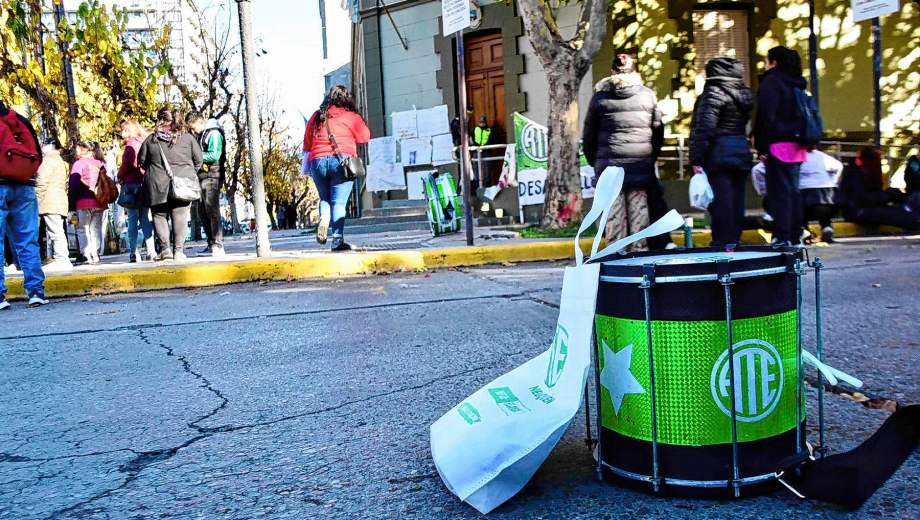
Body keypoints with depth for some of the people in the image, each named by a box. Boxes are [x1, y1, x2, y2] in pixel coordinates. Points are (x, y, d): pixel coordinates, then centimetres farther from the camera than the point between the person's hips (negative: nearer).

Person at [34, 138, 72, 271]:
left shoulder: (48, 160, -4)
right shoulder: (61, 162, 27)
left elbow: (42, 182, -13)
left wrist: (36, 200, -12)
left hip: (49, 202, -10)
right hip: (60, 202, 10)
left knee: (55, 231, -13)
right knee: (57, 231, 7)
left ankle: (61, 260, -17)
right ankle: (58, 258, 5)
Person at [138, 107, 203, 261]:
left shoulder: (152, 139, 1)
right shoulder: (187, 138, -1)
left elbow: (141, 160, 9)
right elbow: (199, 160, 4)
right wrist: (190, 174, 20)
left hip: (157, 184, 0)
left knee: (160, 215, 10)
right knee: (180, 216, 3)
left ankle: (165, 248, 1)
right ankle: (179, 250, -1)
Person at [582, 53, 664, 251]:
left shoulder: (600, 96, 3)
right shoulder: (647, 95, 6)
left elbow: (589, 134, 6)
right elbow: (658, 130, 8)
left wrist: (593, 161, 16)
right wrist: (652, 156, 18)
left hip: (609, 162, -1)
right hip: (641, 162, 1)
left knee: (614, 209, 2)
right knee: (639, 207, 5)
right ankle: (640, 249, 7)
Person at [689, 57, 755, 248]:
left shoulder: (714, 93, -11)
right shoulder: (744, 94, 14)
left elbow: (704, 128, -17)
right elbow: (745, 124, 19)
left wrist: (696, 159, -18)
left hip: (719, 154, -8)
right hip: (742, 152, 8)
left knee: (721, 203, -6)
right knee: (737, 202, 12)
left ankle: (723, 244, -5)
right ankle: (734, 242, 19)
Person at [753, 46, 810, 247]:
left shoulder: (771, 81, -7)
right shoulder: (796, 84, 17)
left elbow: (766, 115, -14)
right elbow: (805, 114, 20)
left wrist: (761, 144, -11)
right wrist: (805, 140, 20)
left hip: (779, 145, -8)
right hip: (798, 146, 8)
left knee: (779, 191, -7)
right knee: (793, 190, 11)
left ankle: (782, 236, -9)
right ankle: (795, 236, 14)